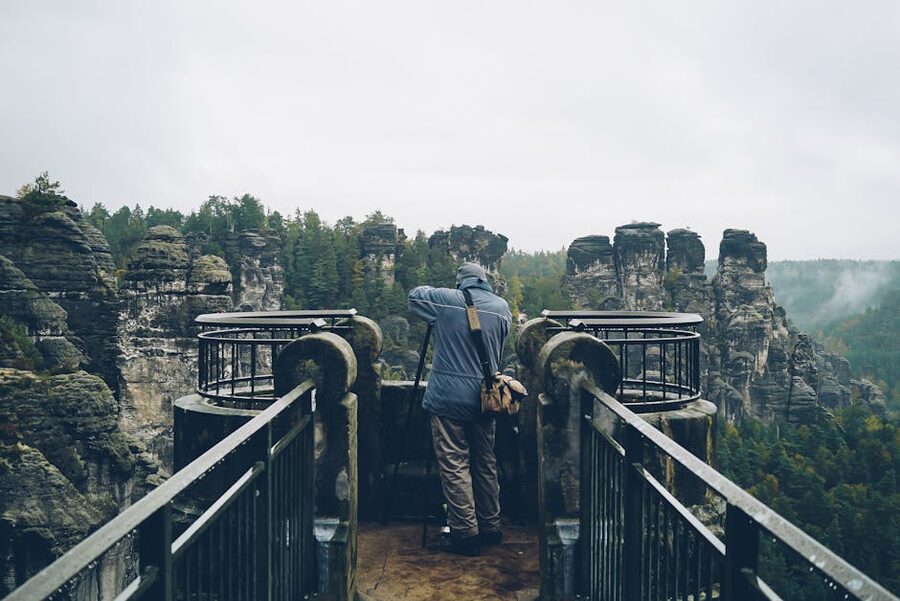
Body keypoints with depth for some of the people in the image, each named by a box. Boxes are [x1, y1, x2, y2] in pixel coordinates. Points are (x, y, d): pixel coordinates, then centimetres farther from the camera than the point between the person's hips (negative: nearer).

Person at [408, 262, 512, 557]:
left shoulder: (446, 299, -7)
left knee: (454, 465, 2)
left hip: (449, 397, -5)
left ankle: (465, 534, 6)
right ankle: (490, 528, 27)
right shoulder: (502, 307, 3)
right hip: (485, 398, 5)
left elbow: (414, 295, 10)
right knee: (486, 463, 16)